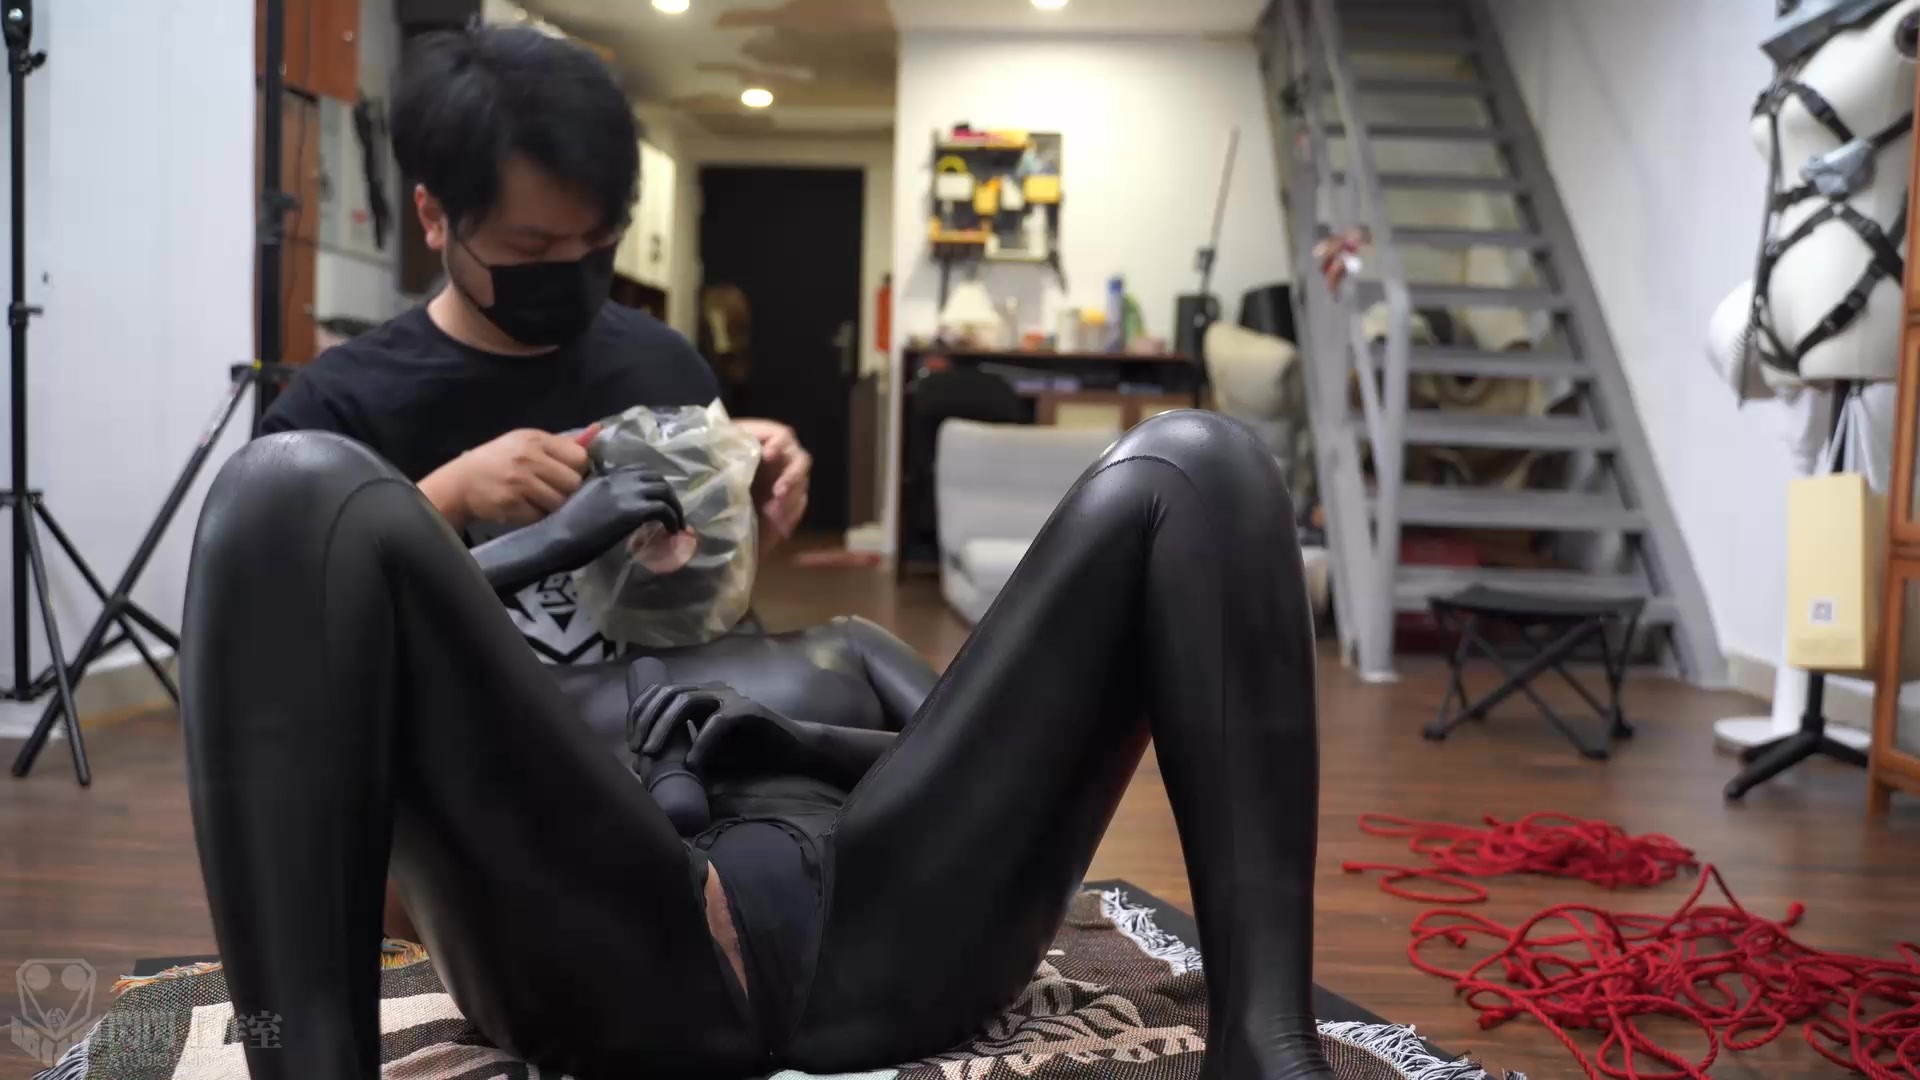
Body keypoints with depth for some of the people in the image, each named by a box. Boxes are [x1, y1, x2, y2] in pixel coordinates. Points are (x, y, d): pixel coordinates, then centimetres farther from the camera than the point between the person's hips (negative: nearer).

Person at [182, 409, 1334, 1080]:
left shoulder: (842, 650, 43)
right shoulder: (550, 664, 38)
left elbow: (995, 748, 23)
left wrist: (801, 740, 6)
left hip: (897, 937, 2)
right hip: (622, 958, -1)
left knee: (1188, 466, -4)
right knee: (301, 485, -12)